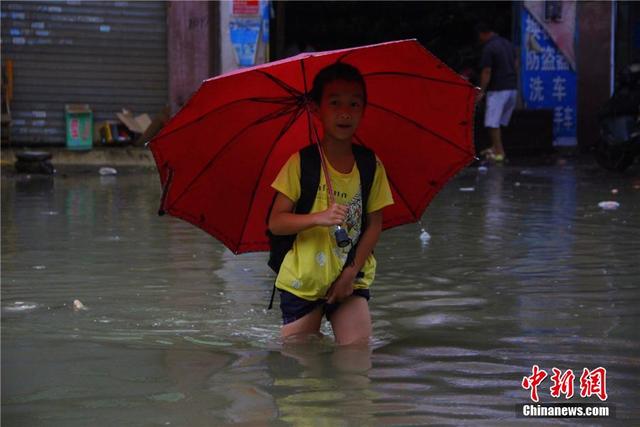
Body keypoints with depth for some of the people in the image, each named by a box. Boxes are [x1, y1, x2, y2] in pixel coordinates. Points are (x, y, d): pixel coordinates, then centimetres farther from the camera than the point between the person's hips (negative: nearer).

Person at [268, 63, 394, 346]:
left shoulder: (371, 166, 0)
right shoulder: (301, 163, -8)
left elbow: (374, 224, 1)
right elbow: (275, 222, -11)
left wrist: (352, 271, -9)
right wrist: (319, 217, -27)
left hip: (351, 281, 2)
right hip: (302, 282, -2)